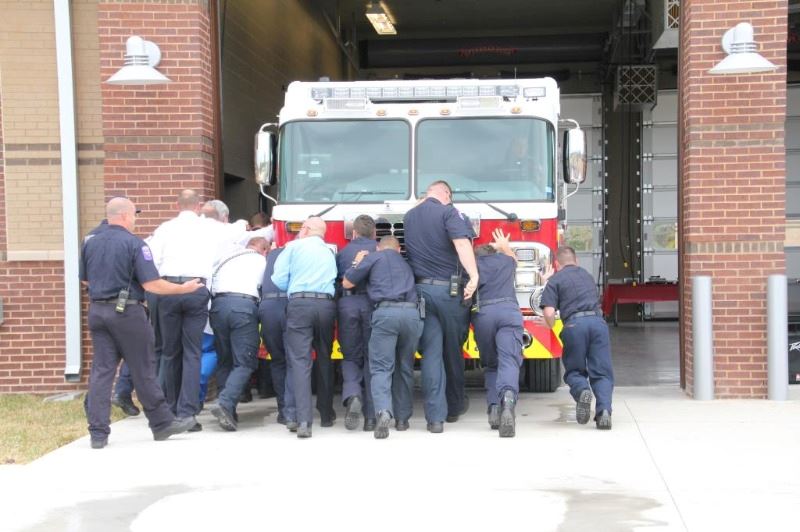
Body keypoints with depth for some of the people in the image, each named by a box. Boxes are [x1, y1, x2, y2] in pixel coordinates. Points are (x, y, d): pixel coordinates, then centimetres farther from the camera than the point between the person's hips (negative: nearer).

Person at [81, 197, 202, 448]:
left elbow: (85, 279, 17)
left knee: (101, 369, 5)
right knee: (143, 370, 5)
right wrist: (184, 288, -5)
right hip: (127, 311, -5)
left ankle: (98, 432, 2)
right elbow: (151, 284, -15)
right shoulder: (135, 244, -10)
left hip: (97, 310, 5)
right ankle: (162, 423, 16)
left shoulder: (90, 243, 7)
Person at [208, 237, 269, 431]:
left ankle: (227, 410, 12)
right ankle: (225, 404, -22)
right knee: (244, 363, -3)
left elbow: (211, 283, 23)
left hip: (218, 304, 4)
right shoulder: (263, 262, 19)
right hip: (245, 305, -4)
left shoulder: (227, 258, 28)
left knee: (224, 361, 16)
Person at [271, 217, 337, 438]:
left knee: (300, 361, -8)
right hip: (326, 305, 4)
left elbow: (279, 280, 2)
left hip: (299, 304, -4)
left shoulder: (294, 246, 8)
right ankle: (326, 414, 27)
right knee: (324, 360, 18)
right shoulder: (330, 253, 21)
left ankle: (304, 420, -20)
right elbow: (334, 282, 13)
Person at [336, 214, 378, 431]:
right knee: (372, 359, 7)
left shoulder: (342, 253, 16)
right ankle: (371, 417, 4)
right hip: (373, 303, -1)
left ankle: (352, 395, -16)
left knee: (351, 357, 14)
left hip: (346, 303, 1)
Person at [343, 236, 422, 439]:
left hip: (386, 312, -4)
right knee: (405, 368, 15)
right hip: (412, 313, 4)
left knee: (381, 367, -7)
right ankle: (402, 418, 17)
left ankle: (384, 411, -29)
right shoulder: (405, 263, 31)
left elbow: (347, 283, 15)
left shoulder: (373, 258, 15)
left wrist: (357, 263, 32)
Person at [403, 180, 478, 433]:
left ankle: (436, 416, -6)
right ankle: (455, 406, 29)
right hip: (449, 289, -4)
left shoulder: (409, 217, 14)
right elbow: (462, 243, -21)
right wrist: (474, 276, -29)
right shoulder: (448, 213, -6)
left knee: (431, 353, 1)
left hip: (420, 289, 4)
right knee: (453, 350, 13)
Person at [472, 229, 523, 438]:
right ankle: (508, 397, -43)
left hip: (482, 314, 1)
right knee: (509, 362, -15)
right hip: (509, 310, 0)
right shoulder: (505, 260, 29)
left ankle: (494, 407, -3)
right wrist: (504, 245, 71)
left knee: (491, 366, 17)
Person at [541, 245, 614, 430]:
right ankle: (604, 410, -17)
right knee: (602, 373, 5)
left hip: (574, 324, -3)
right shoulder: (587, 275, 27)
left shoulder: (555, 280, 10)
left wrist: (551, 327, 21)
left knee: (574, 371, 14)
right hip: (598, 321, 3)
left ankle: (582, 390, -18)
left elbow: (549, 312, -3)